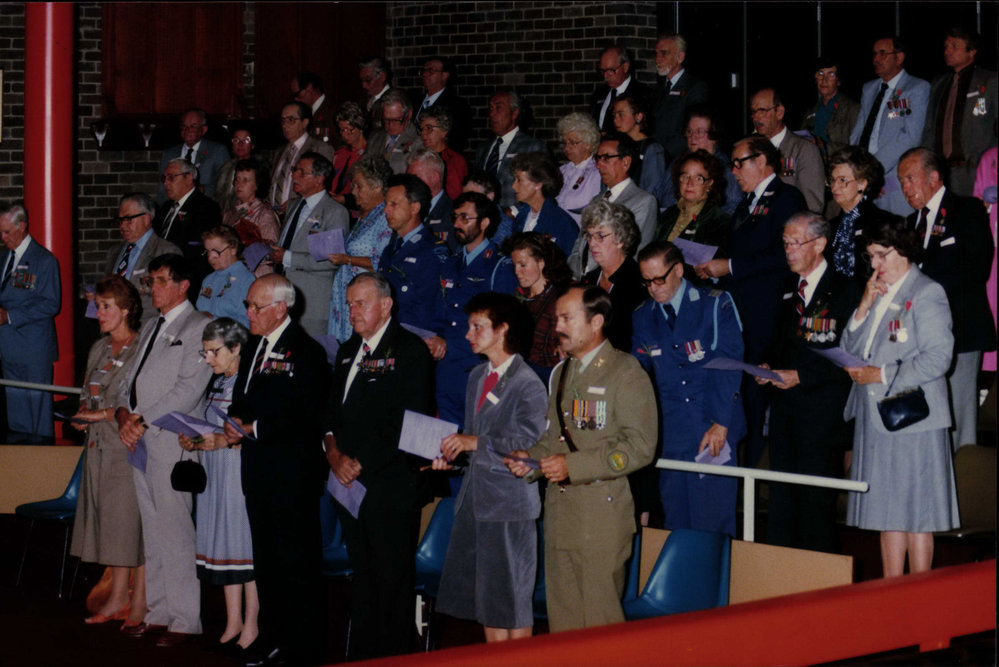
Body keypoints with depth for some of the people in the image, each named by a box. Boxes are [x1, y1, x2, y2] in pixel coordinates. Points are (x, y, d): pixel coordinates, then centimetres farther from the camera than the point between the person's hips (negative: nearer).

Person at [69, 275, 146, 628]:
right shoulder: (99, 349, 13)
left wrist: (106, 414, -17)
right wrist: (83, 415, 2)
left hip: (131, 445, -7)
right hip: (100, 446, 7)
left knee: (133, 519, -3)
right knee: (110, 520, 10)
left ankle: (141, 600, 4)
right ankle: (118, 596, 18)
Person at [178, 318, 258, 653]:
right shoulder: (216, 383, 16)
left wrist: (224, 441, -23)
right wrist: (193, 440, 4)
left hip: (245, 471, -8)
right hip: (216, 474, 8)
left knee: (246, 544, -5)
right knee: (224, 544, 9)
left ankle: (251, 624, 2)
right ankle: (233, 623, 15)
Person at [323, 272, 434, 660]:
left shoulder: (410, 351, -6)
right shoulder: (348, 352, 18)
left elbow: (407, 424, -13)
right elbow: (333, 411, 19)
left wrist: (362, 463, -14)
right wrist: (334, 452, -1)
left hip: (391, 485, -7)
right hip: (351, 483, 7)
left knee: (392, 579, -3)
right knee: (362, 575, 11)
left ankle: (393, 657, 3)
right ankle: (361, 655, 16)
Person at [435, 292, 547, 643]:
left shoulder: (528, 384, -11)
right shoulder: (477, 377, 15)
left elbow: (530, 443, -21)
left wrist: (475, 443, -22)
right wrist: (451, 452, 5)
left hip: (510, 501, -8)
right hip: (475, 495, 8)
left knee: (512, 599, -2)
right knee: (485, 598, 11)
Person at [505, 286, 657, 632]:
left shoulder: (626, 373, -8)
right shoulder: (561, 372, 18)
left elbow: (639, 447, -15)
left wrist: (572, 466, -19)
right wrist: (531, 459, 6)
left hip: (602, 515, -7)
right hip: (559, 511, 7)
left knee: (600, 620, -4)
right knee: (562, 616, 10)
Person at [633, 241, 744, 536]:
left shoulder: (716, 306, -3)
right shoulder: (642, 317, 10)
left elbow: (729, 366, -6)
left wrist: (721, 423, -13)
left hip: (714, 432, -3)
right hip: (671, 433, 4)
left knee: (713, 517, -3)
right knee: (675, 521, 4)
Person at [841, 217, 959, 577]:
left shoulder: (927, 294, -7)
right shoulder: (876, 293, 16)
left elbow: (937, 358, -14)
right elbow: (849, 349, 13)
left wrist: (881, 375, -14)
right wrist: (865, 306, -1)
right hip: (876, 419, 7)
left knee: (916, 514, -3)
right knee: (887, 513, 10)